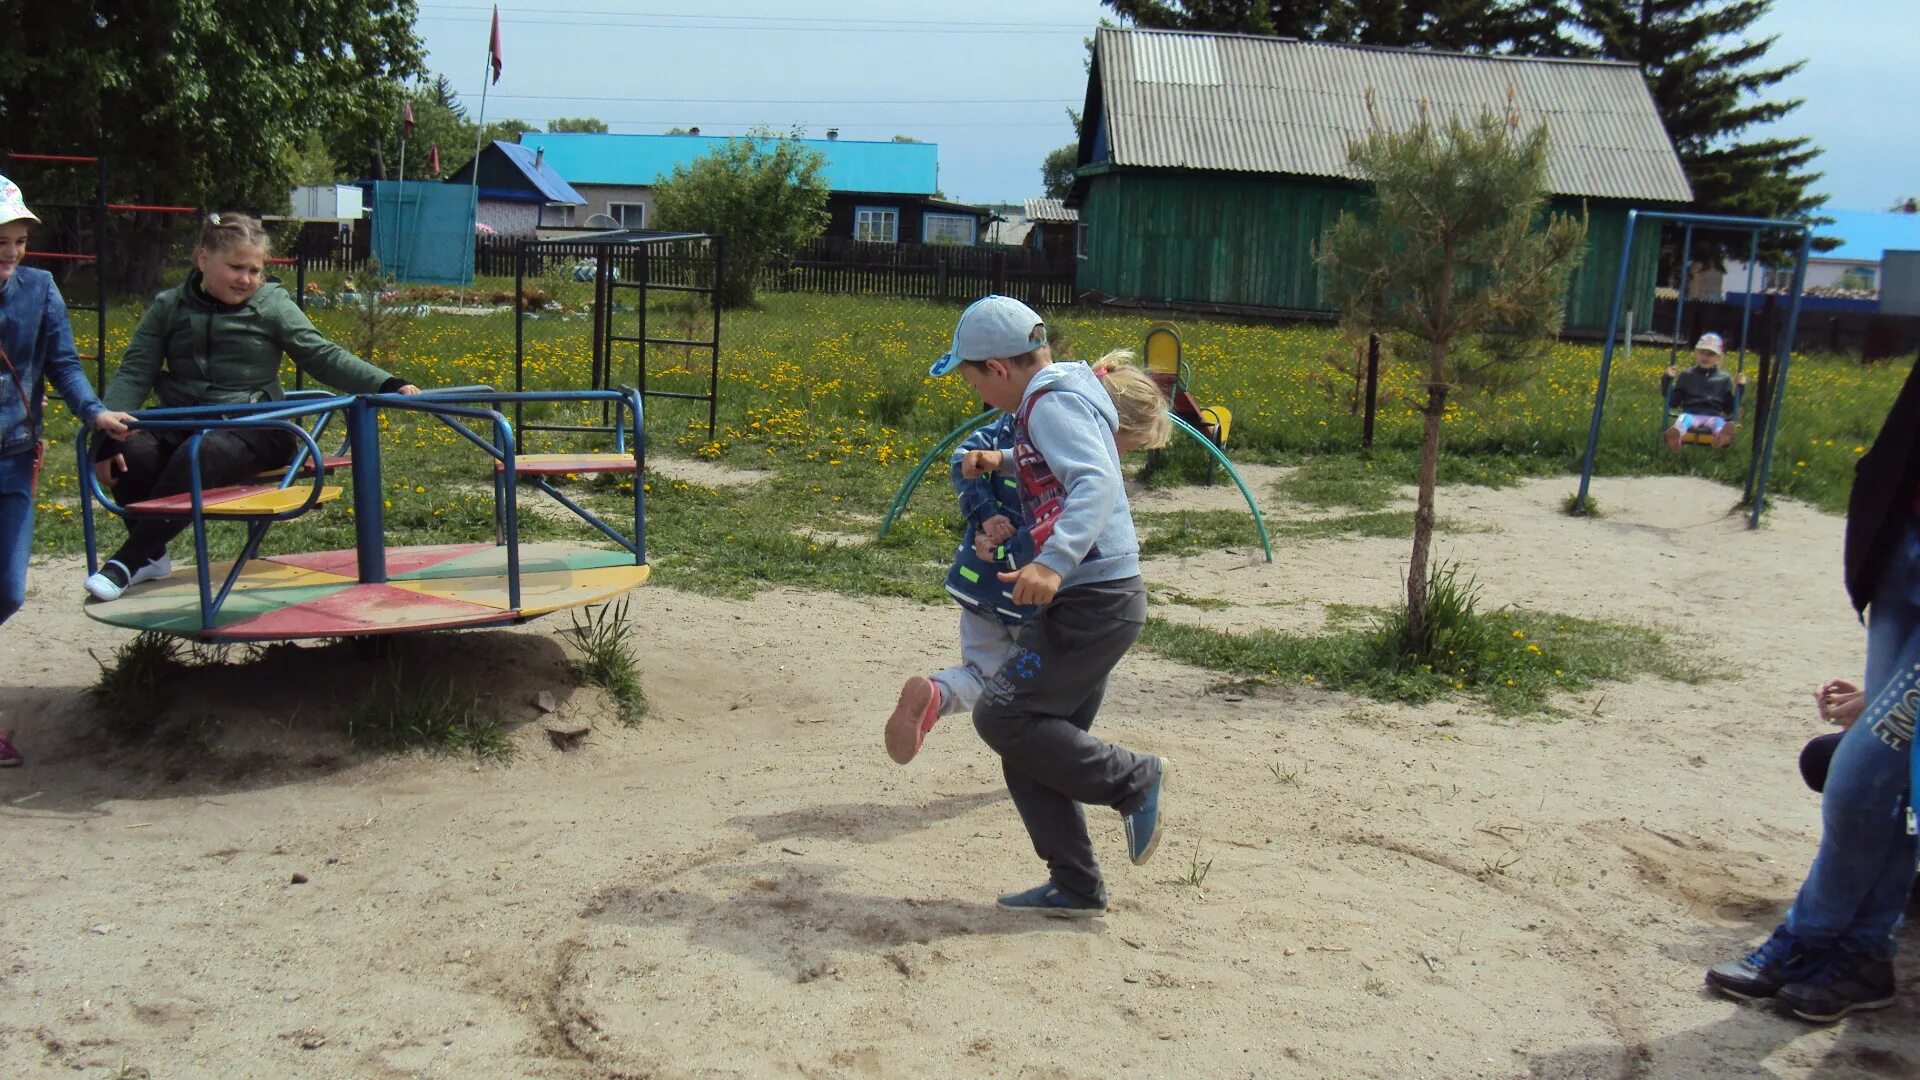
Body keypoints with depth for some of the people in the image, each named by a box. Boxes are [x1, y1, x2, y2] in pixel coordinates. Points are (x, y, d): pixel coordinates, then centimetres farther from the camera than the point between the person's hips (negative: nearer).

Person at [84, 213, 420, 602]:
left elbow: (325, 358, 3)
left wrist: (388, 385, -10)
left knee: (200, 455, -36)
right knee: (130, 455, -28)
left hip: (251, 428, -3)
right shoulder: (168, 308, 10)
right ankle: (151, 555, -4)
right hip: (181, 426, 3)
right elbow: (134, 374, 4)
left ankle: (129, 560, -27)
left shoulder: (272, 306, 5)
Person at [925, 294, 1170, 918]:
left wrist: (1054, 560, -44)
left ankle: (1133, 780, 2)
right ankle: (1075, 889, 16)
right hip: (1092, 600, 10)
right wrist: (1003, 464, 21)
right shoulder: (1062, 392, 17)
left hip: (1092, 602, -10)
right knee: (1036, 742, 10)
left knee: (1002, 716, -12)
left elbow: (1098, 481, -31)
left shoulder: (1052, 403, -14)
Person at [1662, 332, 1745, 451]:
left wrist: (1739, 388, 4)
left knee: (1719, 422, -36)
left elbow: (1729, 408, 15)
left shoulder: (1724, 379, 17)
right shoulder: (1686, 376, 17)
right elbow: (1672, 402, 13)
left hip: (1713, 416, 0)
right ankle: (1676, 435, -72)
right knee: (1683, 418, -37)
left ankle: (1722, 436, -73)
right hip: (1691, 414, 0)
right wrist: (1668, 380, 3)